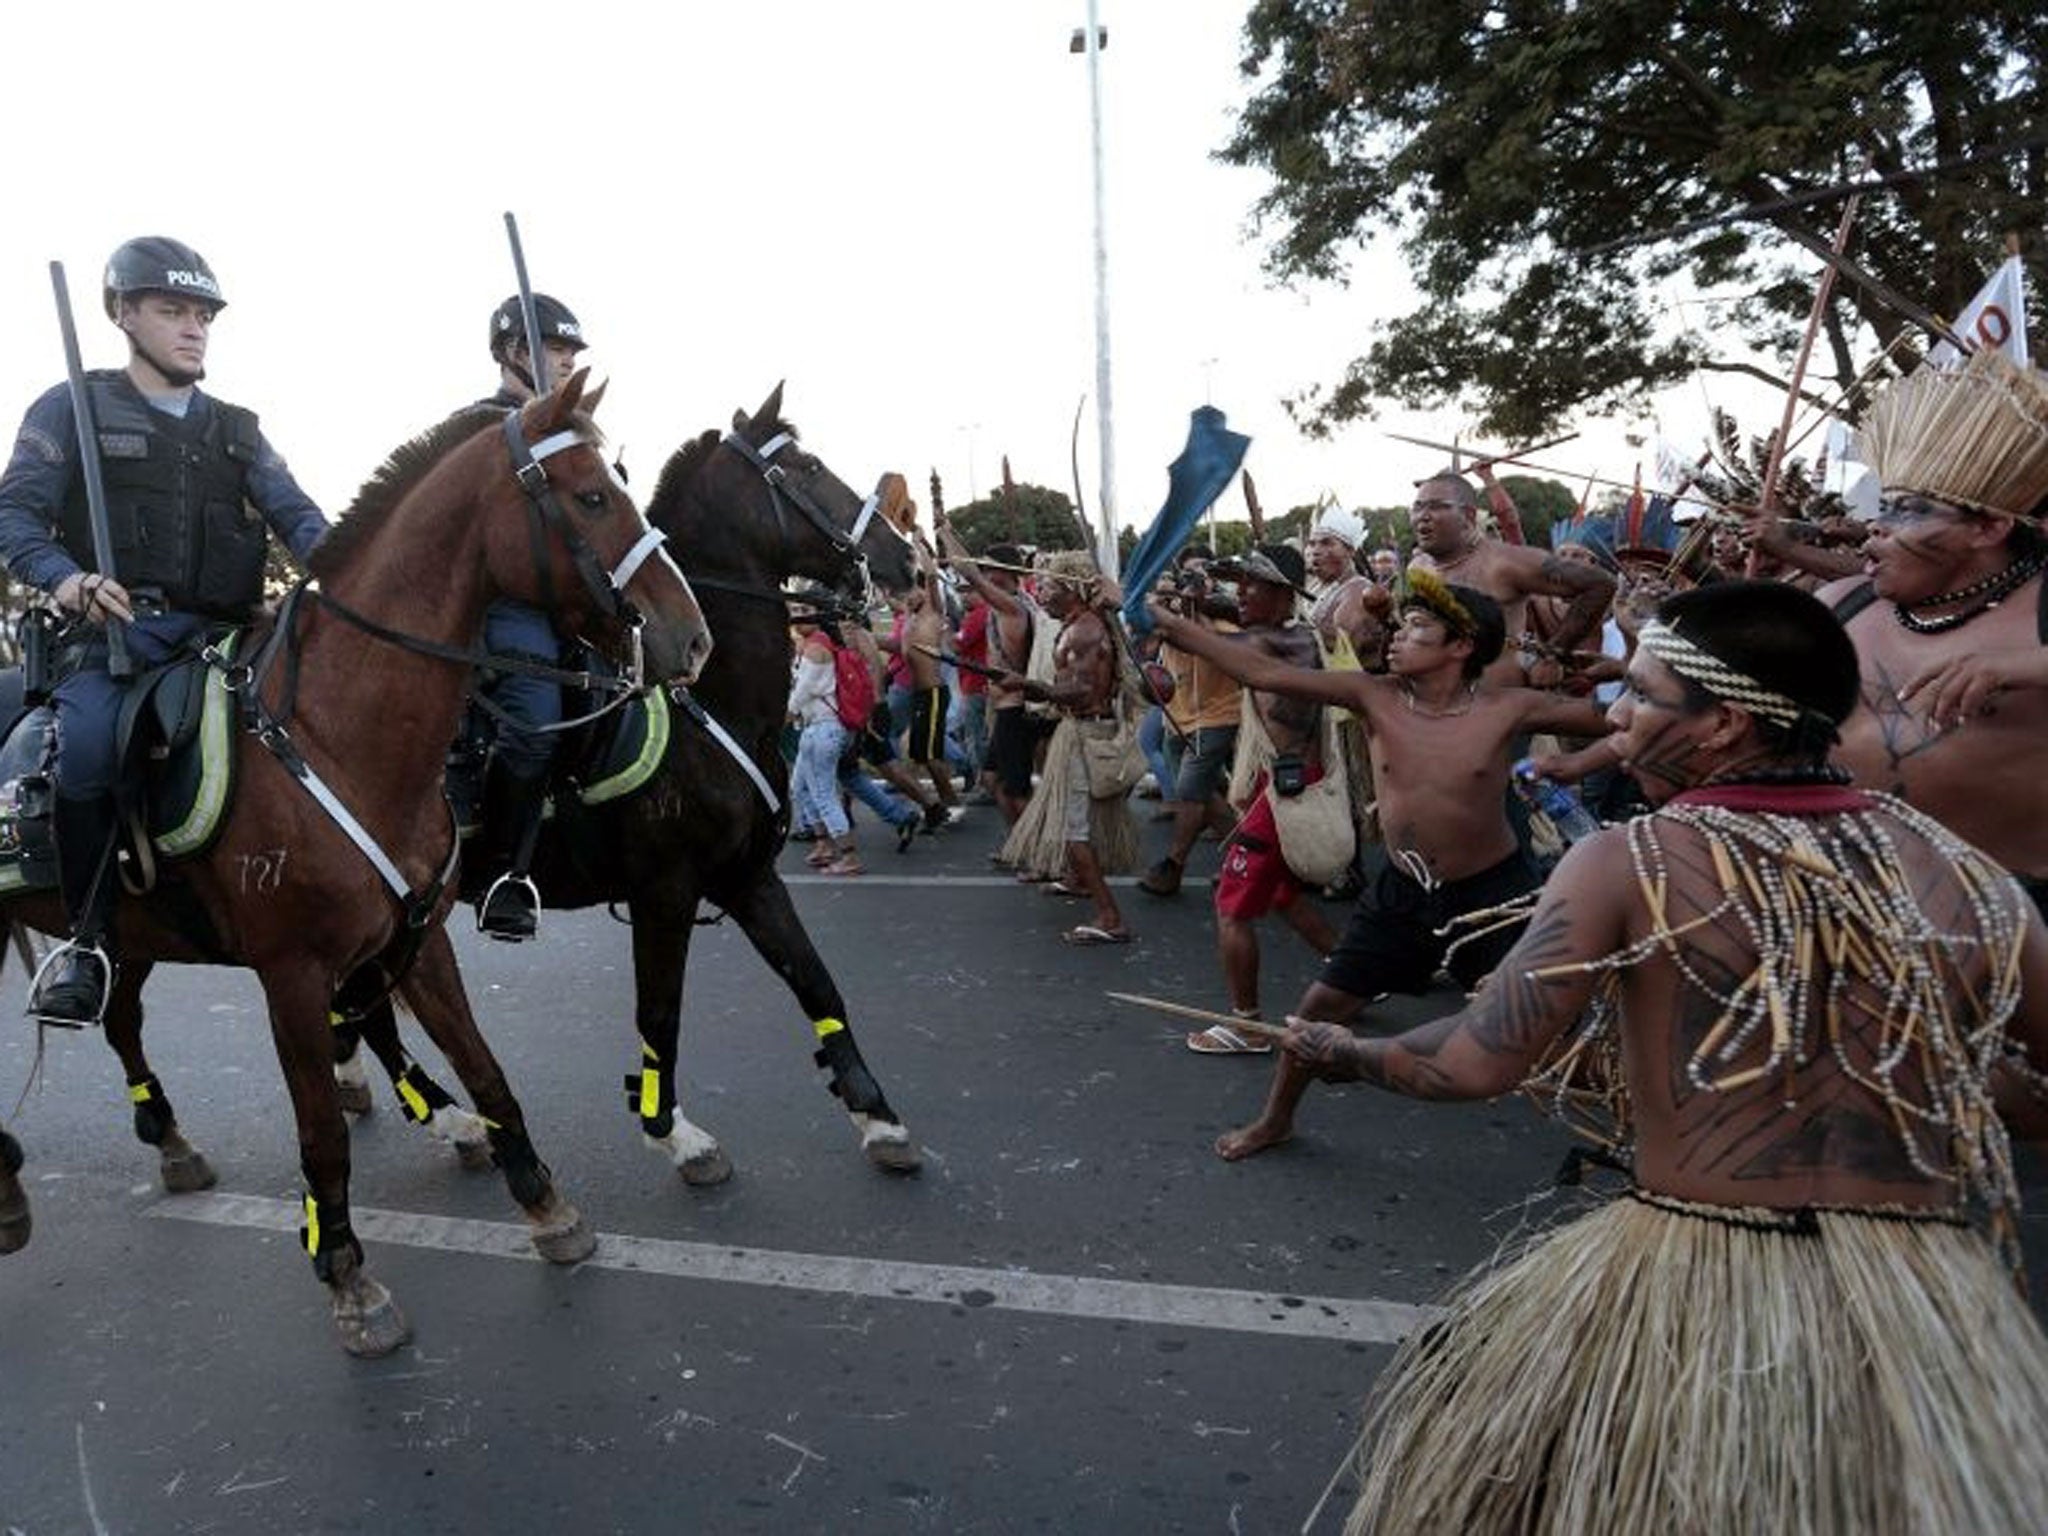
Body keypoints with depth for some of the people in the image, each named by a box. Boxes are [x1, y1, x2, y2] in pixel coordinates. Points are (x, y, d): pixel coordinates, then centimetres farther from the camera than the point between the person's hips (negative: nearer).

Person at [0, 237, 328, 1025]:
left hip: (218, 631, 3)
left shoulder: (236, 429, 21)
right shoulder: (73, 407, 11)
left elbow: (296, 514, 9)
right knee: (89, 747, -30)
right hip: (114, 629, -3)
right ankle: (90, 935, -11)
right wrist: (65, 577, -20)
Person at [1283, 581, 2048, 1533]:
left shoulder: (1627, 863, -13)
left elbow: (1478, 1064, -15)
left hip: (1688, 1285, -3)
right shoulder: (1963, 870, -1)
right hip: (1933, 1310, 3)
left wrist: (1344, 1055, 2)